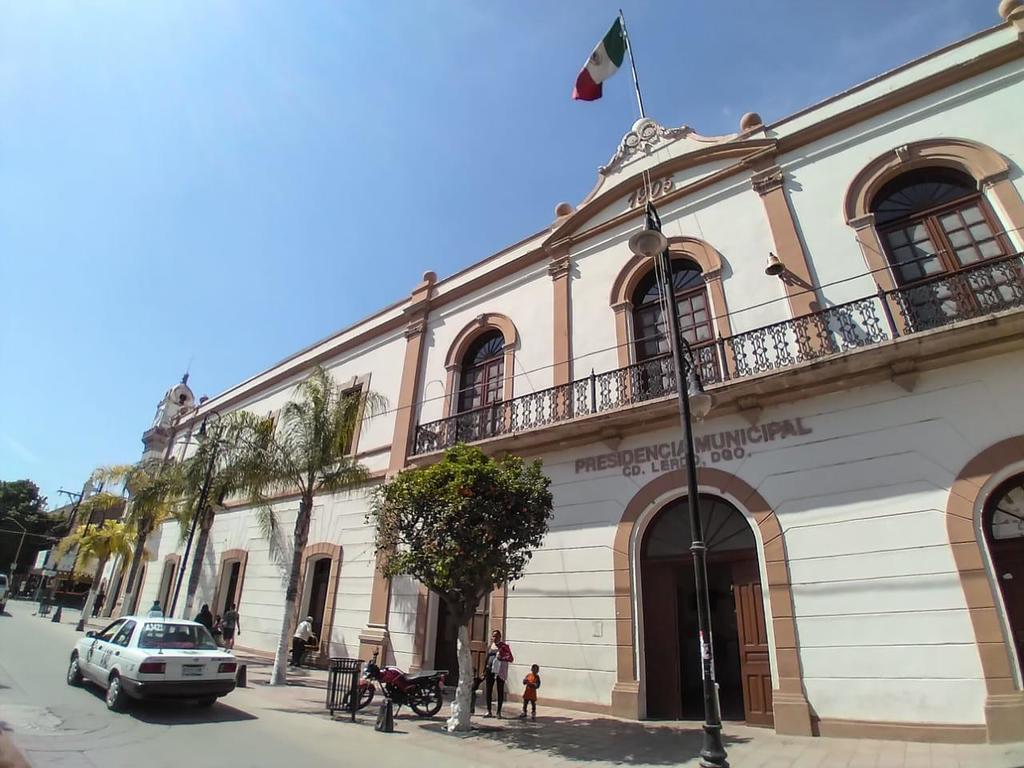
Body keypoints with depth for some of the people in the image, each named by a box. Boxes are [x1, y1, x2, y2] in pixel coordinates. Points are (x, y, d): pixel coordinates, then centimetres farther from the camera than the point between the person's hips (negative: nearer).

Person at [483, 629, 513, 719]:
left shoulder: (504, 646, -4)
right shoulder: (490, 646, 12)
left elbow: (511, 658, -7)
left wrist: (502, 658, -24)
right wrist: (485, 669, 14)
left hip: (500, 671, -5)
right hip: (490, 670, 5)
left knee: (500, 691, 1)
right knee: (488, 690, 5)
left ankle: (499, 712, 9)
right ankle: (489, 711, 15)